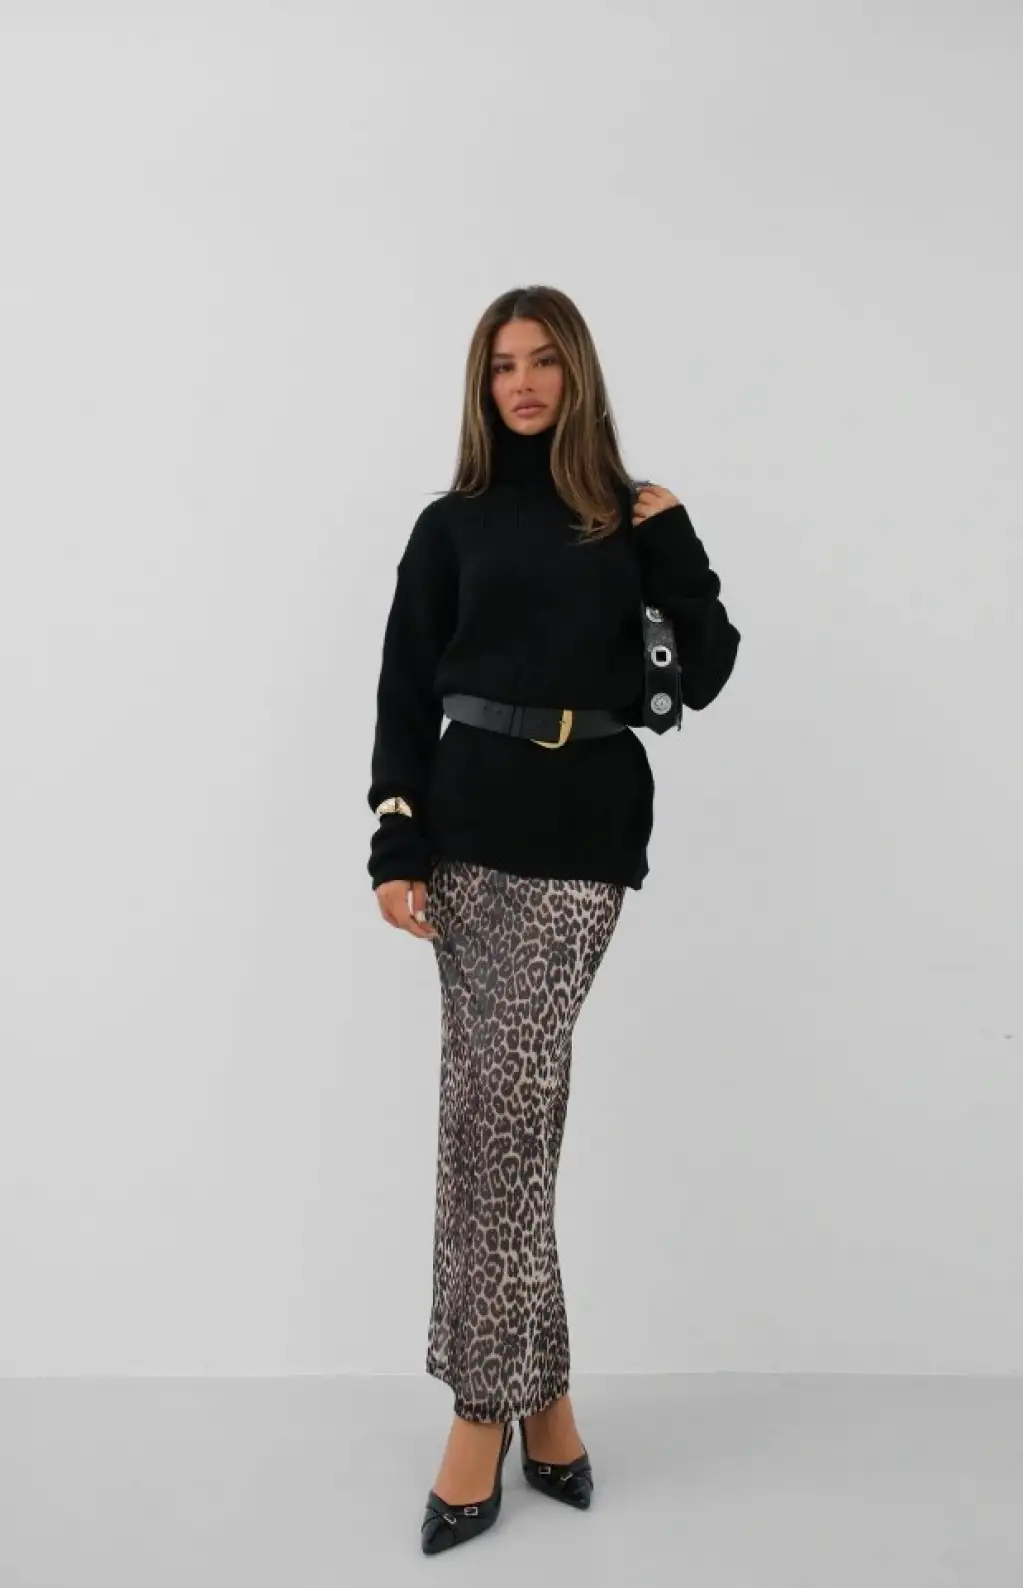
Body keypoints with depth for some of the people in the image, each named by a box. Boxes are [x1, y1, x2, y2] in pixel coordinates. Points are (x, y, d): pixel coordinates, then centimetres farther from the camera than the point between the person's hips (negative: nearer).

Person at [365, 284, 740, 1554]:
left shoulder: (634, 519, 13)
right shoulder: (451, 524, 11)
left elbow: (706, 673, 6)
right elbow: (404, 692, 5)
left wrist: (674, 546, -2)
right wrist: (396, 845, -4)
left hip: (585, 830, 0)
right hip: (474, 821, 1)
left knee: (500, 1102, -5)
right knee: (504, 1103, -1)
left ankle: (488, 1410, 7)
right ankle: (538, 1397, 12)